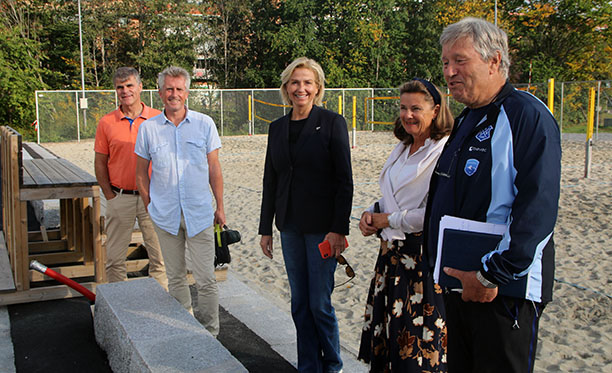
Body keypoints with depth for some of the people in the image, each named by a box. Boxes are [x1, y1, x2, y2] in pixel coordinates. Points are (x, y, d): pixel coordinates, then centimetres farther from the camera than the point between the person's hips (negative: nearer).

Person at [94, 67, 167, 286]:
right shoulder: (106, 123, 3)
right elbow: (100, 163, 7)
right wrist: (110, 196, 0)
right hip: (119, 197, 1)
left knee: (159, 253, 6)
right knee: (115, 256, 8)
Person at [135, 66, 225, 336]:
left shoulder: (204, 124, 1)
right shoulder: (148, 128, 2)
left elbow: (214, 169, 5)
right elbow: (141, 173, 11)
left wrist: (220, 207, 5)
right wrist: (150, 206, 6)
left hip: (199, 213, -1)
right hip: (165, 215, 2)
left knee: (205, 279, -2)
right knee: (175, 277, 13)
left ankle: (210, 333, 12)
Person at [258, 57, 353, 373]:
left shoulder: (332, 123, -6)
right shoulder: (278, 127, 9)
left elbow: (345, 181, -10)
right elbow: (271, 181, 13)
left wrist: (339, 229, -16)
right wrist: (266, 228, 12)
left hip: (322, 226, -5)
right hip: (290, 226, 5)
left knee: (319, 303, 0)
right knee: (300, 303, 12)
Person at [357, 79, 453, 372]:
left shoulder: (444, 152, -15)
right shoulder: (402, 149, 13)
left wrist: (389, 220, -13)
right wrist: (371, 213, 1)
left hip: (423, 252, -8)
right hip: (392, 250, 8)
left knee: (416, 335, 2)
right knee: (386, 325, 15)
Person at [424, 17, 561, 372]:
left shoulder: (527, 115, -14)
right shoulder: (465, 122, 14)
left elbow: (537, 209, -22)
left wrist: (493, 276, -22)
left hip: (504, 288, -8)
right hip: (459, 281, 9)